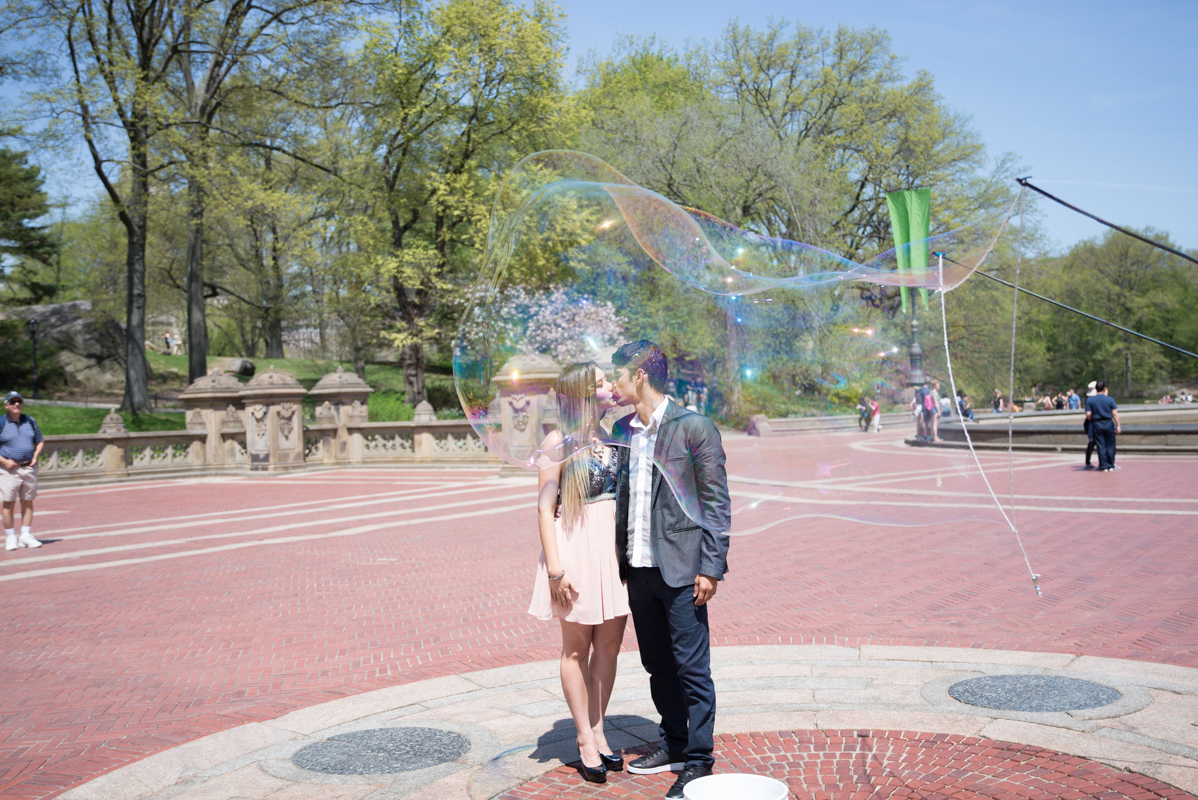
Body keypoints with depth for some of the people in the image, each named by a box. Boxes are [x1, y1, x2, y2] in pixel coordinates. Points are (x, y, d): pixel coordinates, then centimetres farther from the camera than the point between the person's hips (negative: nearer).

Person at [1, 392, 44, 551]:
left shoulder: (30, 421, 8)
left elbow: (40, 441, 18)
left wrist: (35, 456, 2)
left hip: (29, 468, 4)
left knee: (28, 503, 7)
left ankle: (25, 535, 14)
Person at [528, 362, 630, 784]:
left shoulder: (612, 437, 10)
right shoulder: (559, 441, -5)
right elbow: (545, 506, -7)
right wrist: (555, 567, -14)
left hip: (614, 544, 5)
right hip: (577, 544, -5)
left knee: (609, 644, 7)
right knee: (577, 647, 5)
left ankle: (598, 731, 20)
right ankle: (586, 741, 13)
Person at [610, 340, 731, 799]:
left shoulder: (694, 427, -8)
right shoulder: (623, 430, 11)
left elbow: (716, 502, -8)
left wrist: (712, 567, -12)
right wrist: (618, 555, 12)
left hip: (680, 569, -7)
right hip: (638, 568, 7)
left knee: (692, 668, 0)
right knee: (658, 665, 16)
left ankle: (698, 762, 11)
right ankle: (675, 746, 31)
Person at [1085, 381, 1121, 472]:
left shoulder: (1089, 400, -2)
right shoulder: (1110, 399, -3)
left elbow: (1088, 415, -6)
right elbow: (1115, 413, -5)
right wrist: (1118, 425, -1)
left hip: (1097, 424, 0)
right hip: (1108, 423, 0)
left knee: (1101, 446, 3)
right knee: (1110, 446, 9)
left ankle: (1103, 466, 3)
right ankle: (1111, 466, 12)